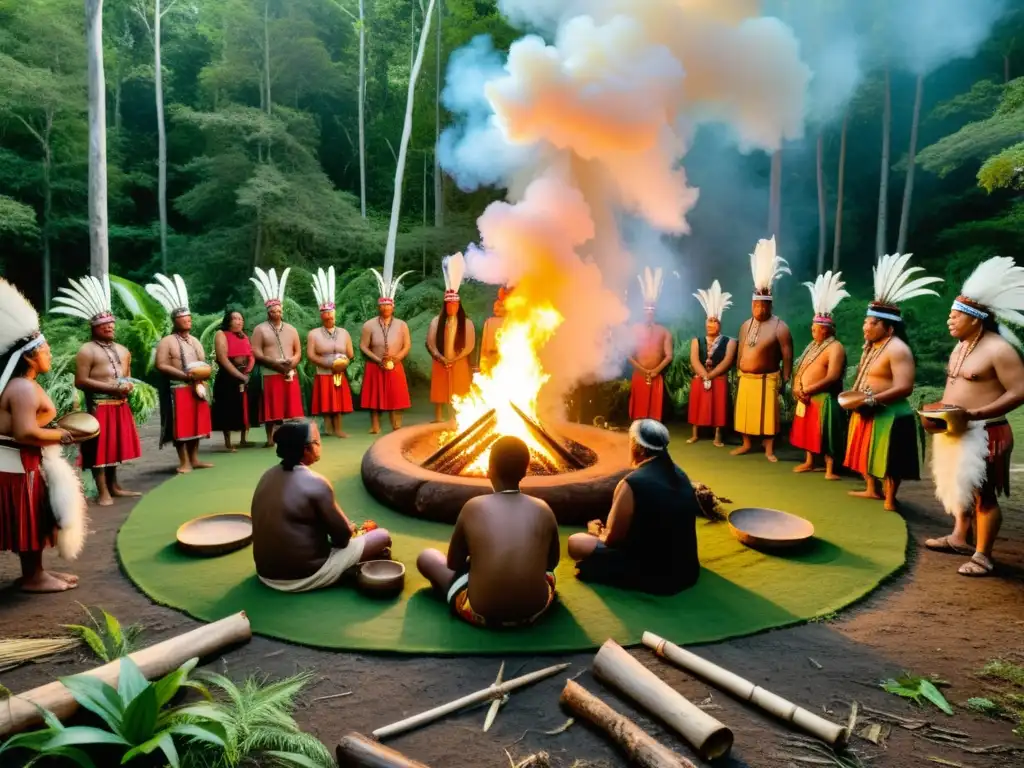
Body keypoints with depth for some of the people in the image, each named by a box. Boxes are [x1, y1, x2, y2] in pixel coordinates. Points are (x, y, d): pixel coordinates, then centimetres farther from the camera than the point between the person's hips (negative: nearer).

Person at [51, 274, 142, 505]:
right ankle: (103, 492, 0)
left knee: (116, 444, 13)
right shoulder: (87, 350, -5)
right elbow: (81, 382, -12)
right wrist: (111, 388, -17)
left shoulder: (123, 351, 16)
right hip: (99, 405, -7)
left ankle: (114, 486, 23)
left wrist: (129, 386, 0)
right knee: (100, 447, -4)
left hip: (121, 405, 7)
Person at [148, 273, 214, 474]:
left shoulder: (195, 341, 16)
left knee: (196, 423, 9)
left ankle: (195, 459, 17)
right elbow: (161, 365, -13)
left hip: (197, 387, 6)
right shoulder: (167, 342, -5)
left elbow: (204, 364, 20)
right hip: (177, 389, -6)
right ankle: (184, 462, 1)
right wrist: (186, 375, -19)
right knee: (181, 425, -4)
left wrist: (201, 374, -3)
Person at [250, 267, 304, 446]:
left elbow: (298, 352, 14)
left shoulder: (291, 329, 15)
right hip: (271, 375, -4)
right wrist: (275, 363, -17)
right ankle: (270, 438, 5)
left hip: (291, 375, 4)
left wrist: (292, 363, -7)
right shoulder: (261, 329, 1)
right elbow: (256, 353, -6)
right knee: (272, 409, -2)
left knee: (291, 408, 3)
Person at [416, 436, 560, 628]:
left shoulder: (473, 507, -6)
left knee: (426, 557, 19)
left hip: (482, 615, -3)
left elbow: (453, 563, 7)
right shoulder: (543, 510, -2)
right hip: (535, 611, 3)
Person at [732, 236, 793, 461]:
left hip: (767, 379, -6)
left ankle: (769, 449, 9)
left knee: (768, 414, 0)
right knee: (745, 412, 12)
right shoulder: (745, 325, 8)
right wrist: (739, 371, 14)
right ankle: (746, 444, 24)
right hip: (745, 378, 6)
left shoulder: (780, 327, -12)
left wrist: (785, 381, -11)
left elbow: (787, 356, -11)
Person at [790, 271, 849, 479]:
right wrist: (797, 388, -5)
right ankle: (809, 462, 28)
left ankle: (830, 469, 1)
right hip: (806, 398, 8)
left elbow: (832, 378, -21)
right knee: (808, 430, 16)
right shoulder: (812, 345, 14)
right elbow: (800, 369, 13)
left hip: (824, 398, -8)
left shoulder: (835, 348, -13)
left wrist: (807, 389, -19)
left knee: (825, 433, -6)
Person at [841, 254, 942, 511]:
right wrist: (853, 396, 5)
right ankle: (872, 490, 36)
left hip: (889, 415, -10)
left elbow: (904, 388, -25)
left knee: (888, 459, 0)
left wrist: (870, 399, -26)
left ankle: (890, 500, 11)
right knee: (867, 452, 20)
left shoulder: (897, 349, -18)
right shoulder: (871, 346, 11)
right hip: (867, 414, 10)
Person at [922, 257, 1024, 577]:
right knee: (960, 487, 19)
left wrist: (975, 414, -27)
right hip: (957, 432, 9)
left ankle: (983, 556, 8)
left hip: (984, 434, -9)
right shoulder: (960, 347, 12)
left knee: (983, 494, -1)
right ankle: (959, 538, 33)